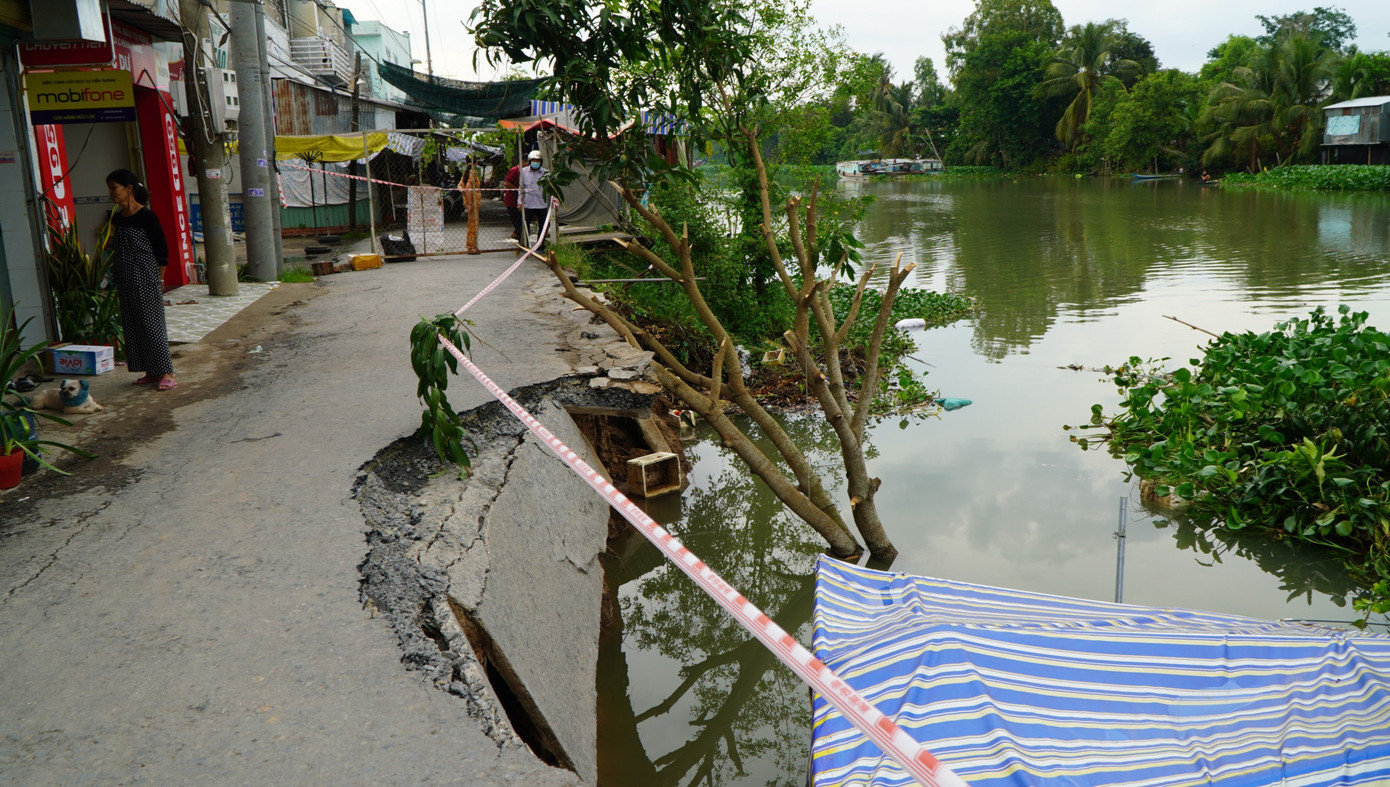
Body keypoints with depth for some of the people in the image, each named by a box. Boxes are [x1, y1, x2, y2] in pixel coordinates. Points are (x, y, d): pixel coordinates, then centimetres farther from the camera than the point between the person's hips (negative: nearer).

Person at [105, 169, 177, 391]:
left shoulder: (146, 217, -10)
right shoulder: (117, 218, 10)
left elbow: (162, 250, -8)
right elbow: (117, 252, 16)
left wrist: (159, 280, -9)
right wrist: (117, 284, 14)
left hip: (146, 281, -7)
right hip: (126, 284, 7)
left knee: (152, 325, -5)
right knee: (132, 327, 8)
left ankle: (166, 373, 0)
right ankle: (151, 372, 15)